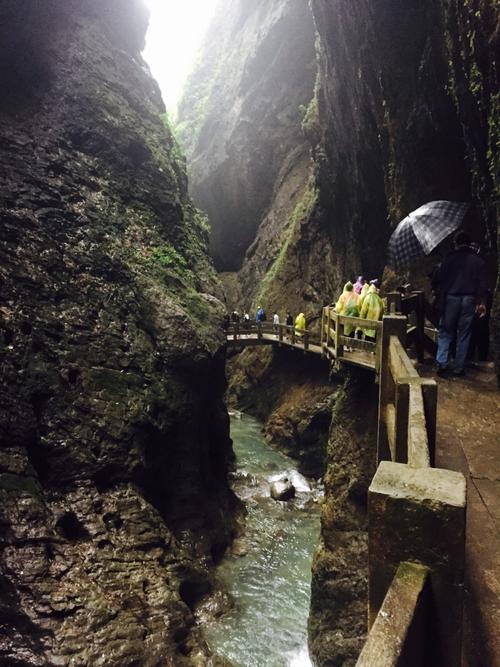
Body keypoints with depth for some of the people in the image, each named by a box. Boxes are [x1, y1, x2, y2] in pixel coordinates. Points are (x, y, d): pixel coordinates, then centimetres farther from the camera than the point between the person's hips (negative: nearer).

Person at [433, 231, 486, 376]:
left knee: (445, 331, 6)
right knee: (463, 334, 6)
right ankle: (458, 368, 7)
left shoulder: (451, 257, 0)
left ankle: (441, 363, -7)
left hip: (451, 297, -1)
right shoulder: (477, 260, 6)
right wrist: (481, 301, 4)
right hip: (469, 299, 2)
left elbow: (439, 276, -2)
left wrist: (435, 288, 16)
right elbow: (480, 282, 2)